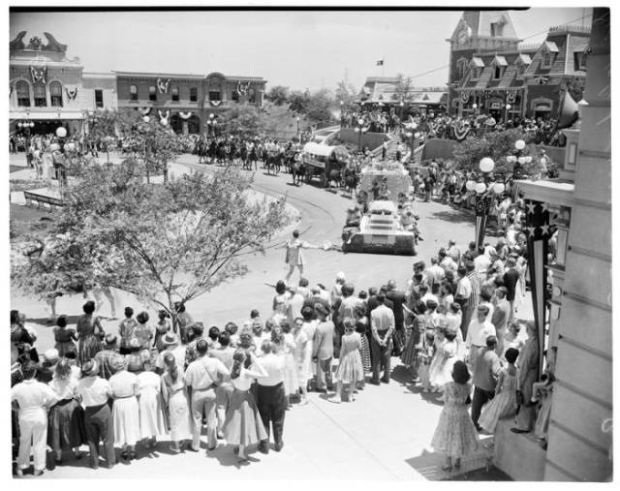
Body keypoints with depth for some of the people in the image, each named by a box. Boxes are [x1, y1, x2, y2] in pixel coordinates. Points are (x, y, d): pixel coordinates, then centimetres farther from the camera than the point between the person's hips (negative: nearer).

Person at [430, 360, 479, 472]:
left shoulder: (448, 386, -26)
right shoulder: (468, 386, -14)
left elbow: (446, 401, -12)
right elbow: (466, 400, -2)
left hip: (449, 414, -3)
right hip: (462, 414, 3)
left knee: (448, 438, 13)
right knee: (460, 436, 21)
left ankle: (448, 464, 24)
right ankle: (457, 462, 34)